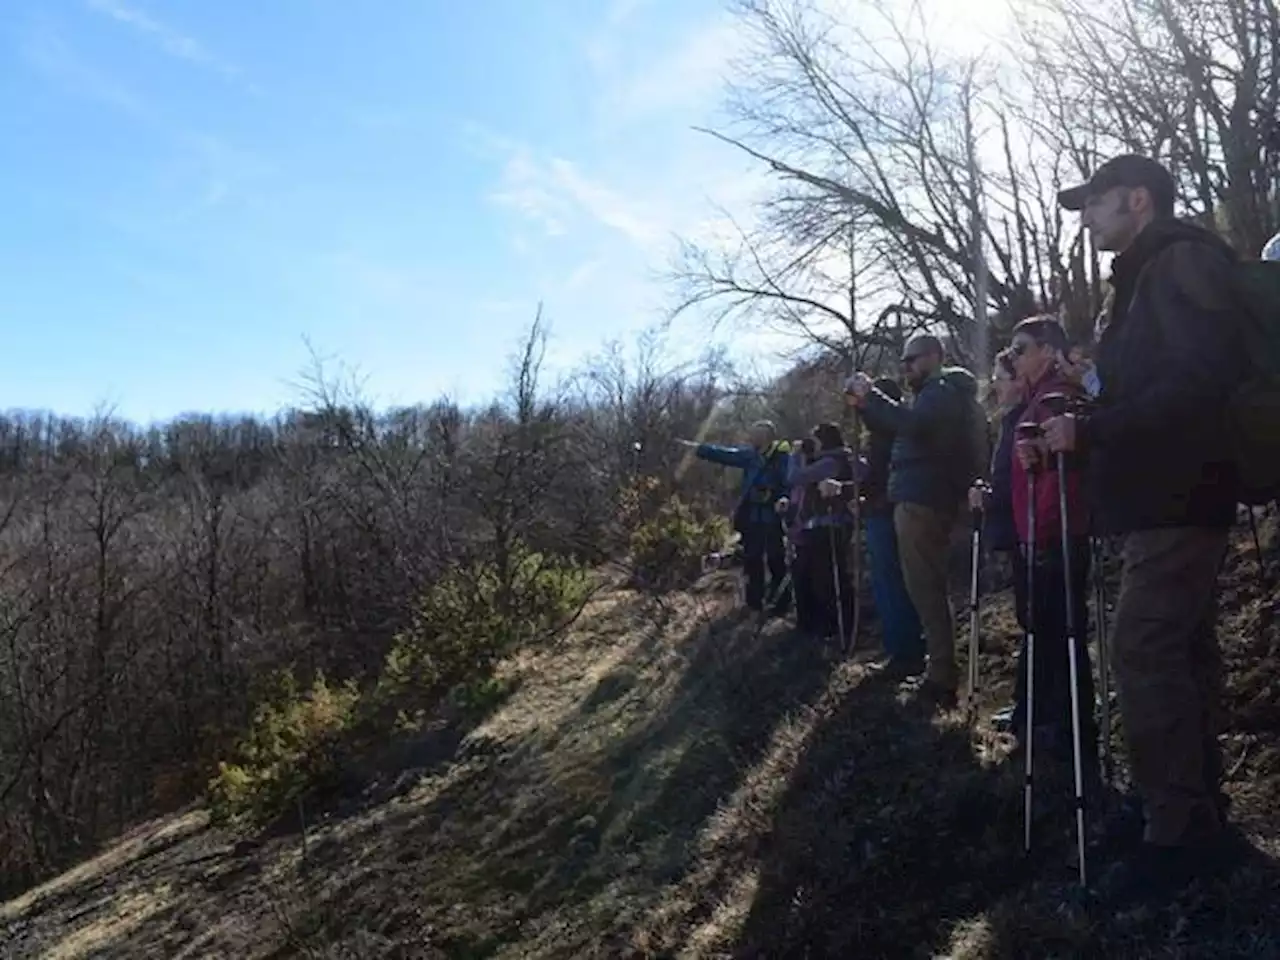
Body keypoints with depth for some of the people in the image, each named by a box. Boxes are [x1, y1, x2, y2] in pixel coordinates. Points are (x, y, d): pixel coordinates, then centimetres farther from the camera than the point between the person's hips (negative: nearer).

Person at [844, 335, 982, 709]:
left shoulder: (944, 391, -8)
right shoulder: (936, 393, 25)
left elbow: (913, 424, -28)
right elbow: (895, 427, 25)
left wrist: (871, 394, -20)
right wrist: (863, 404, 10)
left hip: (922, 500, -11)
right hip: (922, 498, 11)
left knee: (925, 586, -11)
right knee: (928, 585, 15)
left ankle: (942, 678, -11)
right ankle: (942, 670, 23)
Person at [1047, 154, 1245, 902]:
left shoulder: (1181, 261, -9)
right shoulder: (1152, 275, 21)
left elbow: (1203, 377, -22)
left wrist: (1091, 429, -22)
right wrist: (1089, 425, 7)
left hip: (1179, 493, -10)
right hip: (1171, 492, 10)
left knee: (1144, 649, -14)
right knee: (1180, 649, 11)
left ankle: (1181, 833, -8)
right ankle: (1196, 814, 18)